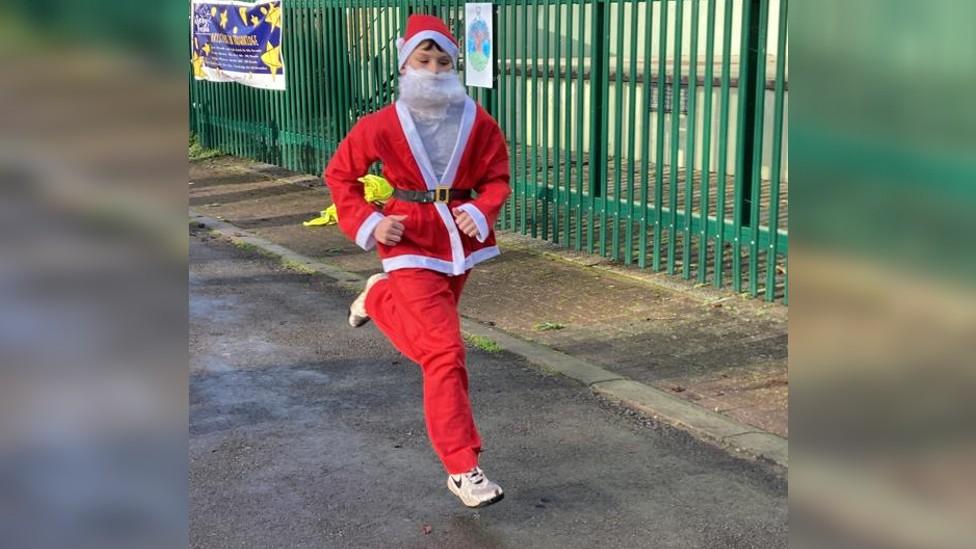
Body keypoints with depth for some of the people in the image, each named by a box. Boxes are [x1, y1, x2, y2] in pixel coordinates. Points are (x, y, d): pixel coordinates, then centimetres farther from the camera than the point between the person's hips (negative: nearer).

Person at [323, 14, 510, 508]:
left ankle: (378, 297, 58)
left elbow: (496, 178, 5)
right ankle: (463, 470, -6)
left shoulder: (478, 124, -6)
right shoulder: (382, 127, -11)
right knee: (445, 352, -12)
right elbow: (339, 175, 1)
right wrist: (367, 224, -11)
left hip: (459, 242, 5)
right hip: (410, 246, -4)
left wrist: (480, 213, -15)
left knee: (425, 333, 25)